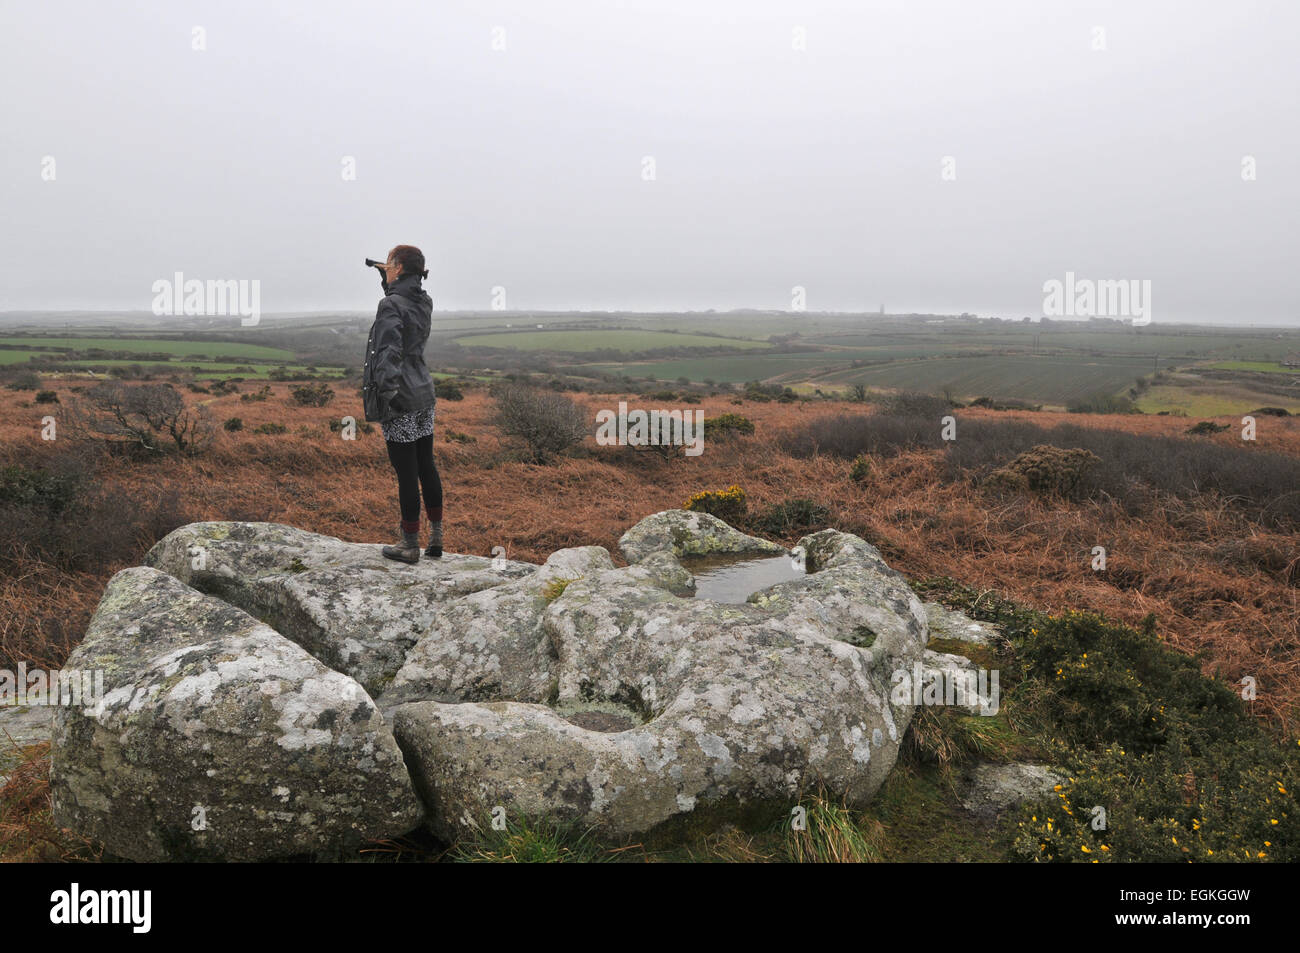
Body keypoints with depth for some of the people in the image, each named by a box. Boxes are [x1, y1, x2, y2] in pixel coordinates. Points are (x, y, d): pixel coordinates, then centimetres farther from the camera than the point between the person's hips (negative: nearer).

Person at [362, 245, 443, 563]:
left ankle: (410, 545, 9)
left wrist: (386, 396, -23)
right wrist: (385, 278, 18)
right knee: (427, 467, 14)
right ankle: (436, 539, 21)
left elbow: (389, 354, -24)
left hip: (400, 403, -8)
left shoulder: (390, 306, -15)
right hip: (424, 396, 8)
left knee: (406, 473, -1)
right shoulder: (424, 303, 8)